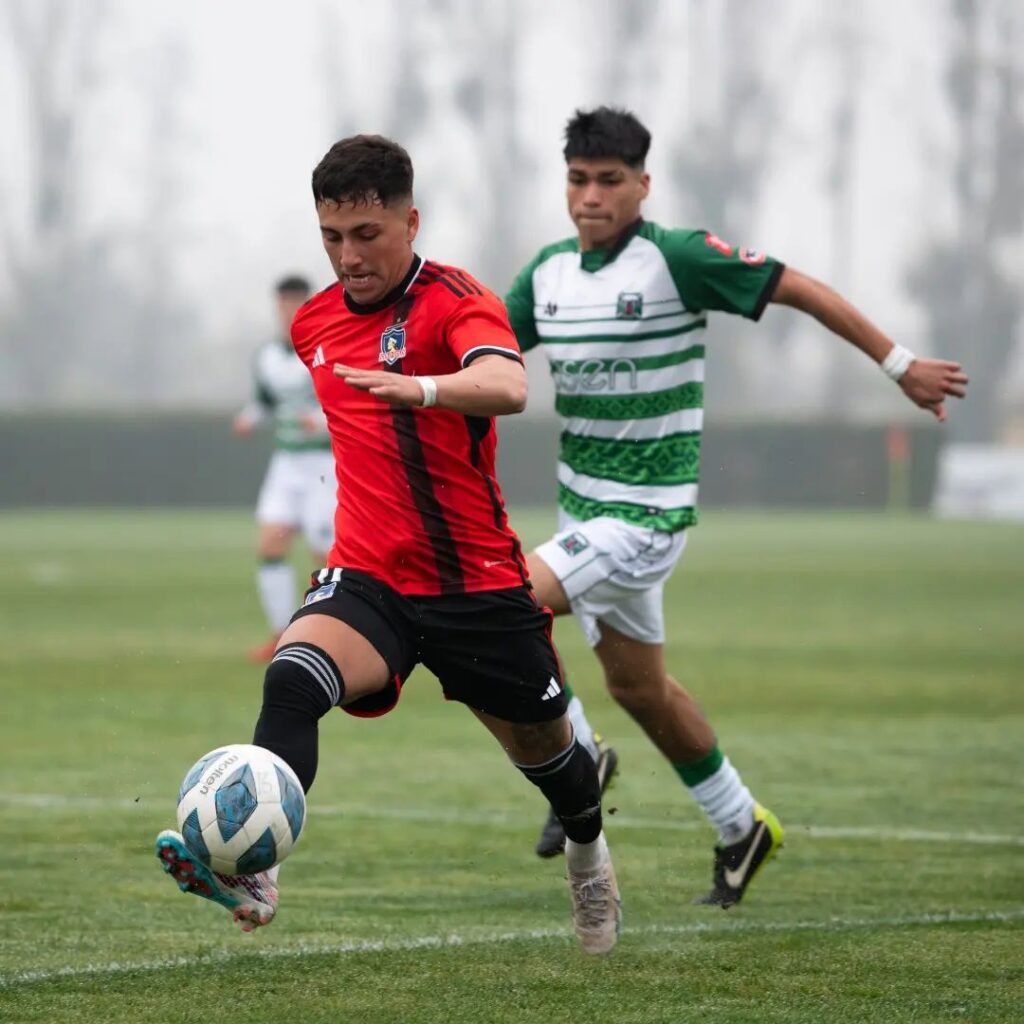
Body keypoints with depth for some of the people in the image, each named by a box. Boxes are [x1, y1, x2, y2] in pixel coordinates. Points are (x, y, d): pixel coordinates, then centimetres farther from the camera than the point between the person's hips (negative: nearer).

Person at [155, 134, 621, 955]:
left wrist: (420, 388, -53)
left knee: (542, 748, 15)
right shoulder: (314, 323, 8)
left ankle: (590, 852, 51)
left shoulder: (459, 301, -12)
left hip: (480, 582, -3)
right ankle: (251, 870, -46)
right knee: (293, 678, -30)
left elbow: (507, 386, -34)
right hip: (368, 580, 3)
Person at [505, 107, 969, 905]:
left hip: (646, 515, -7)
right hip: (585, 508, 7)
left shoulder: (677, 258, -16)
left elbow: (799, 289, -9)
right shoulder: (549, 272, 3)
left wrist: (900, 366, -6)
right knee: (637, 685, 17)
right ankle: (742, 830, 35)